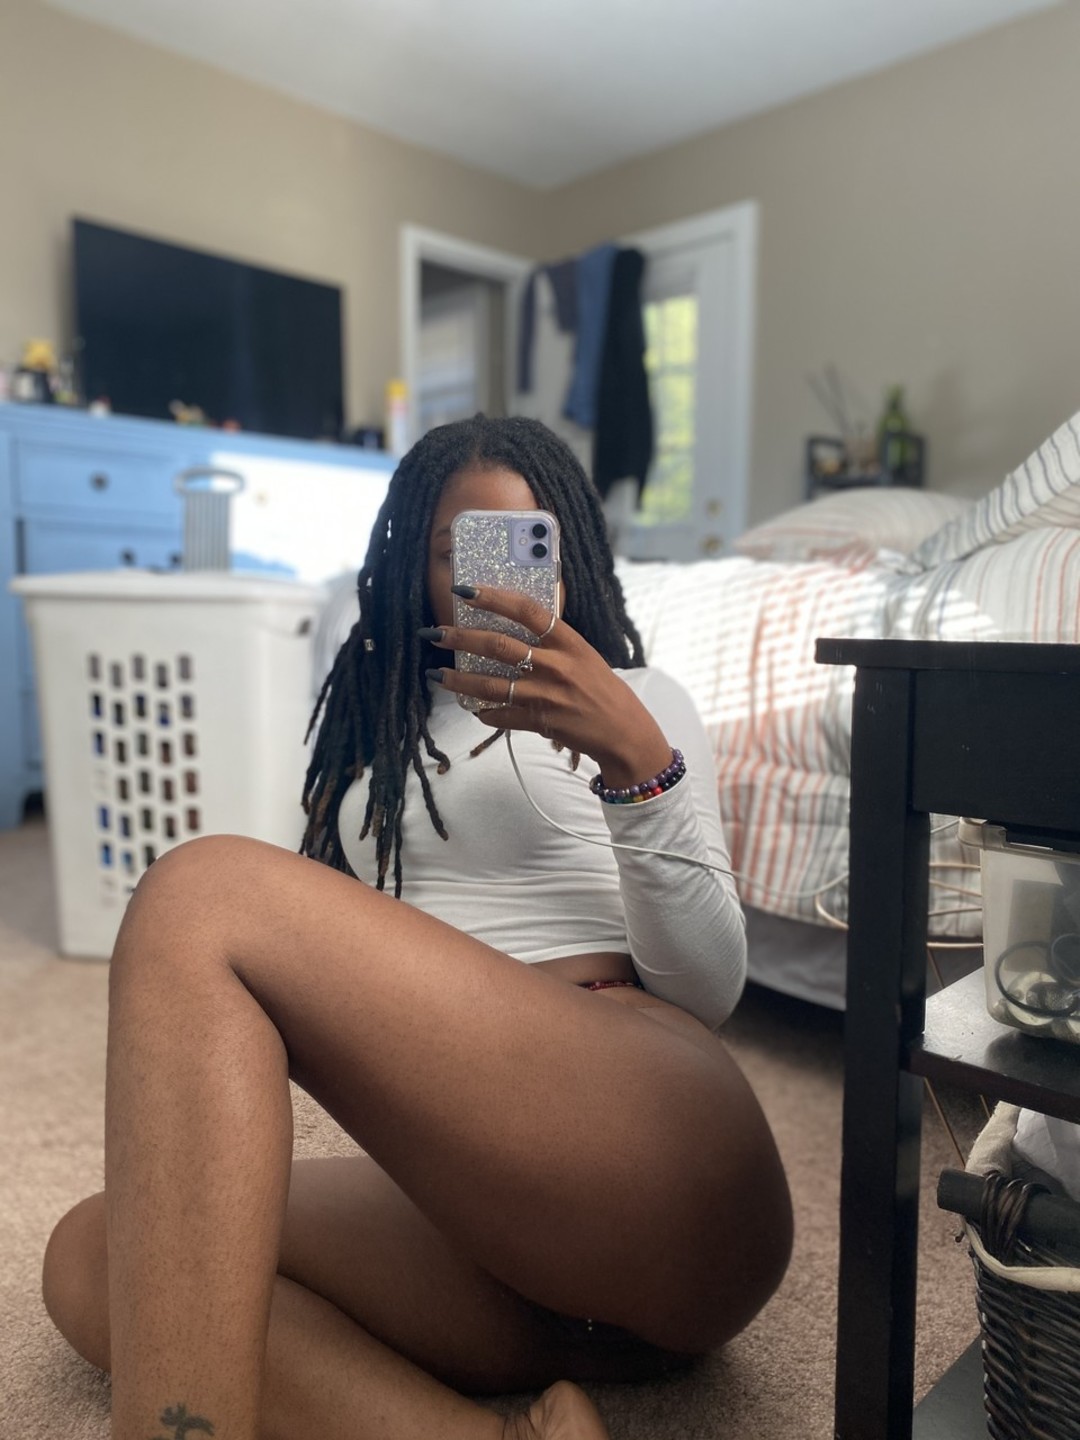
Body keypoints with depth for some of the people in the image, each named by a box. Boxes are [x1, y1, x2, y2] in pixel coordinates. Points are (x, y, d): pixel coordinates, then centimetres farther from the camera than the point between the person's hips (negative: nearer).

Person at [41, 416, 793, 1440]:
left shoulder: (636, 699, 13)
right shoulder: (376, 730, 25)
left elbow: (710, 990, -1)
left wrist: (632, 754, -14)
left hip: (650, 1157, -5)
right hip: (456, 1184, 6)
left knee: (204, 892, -19)